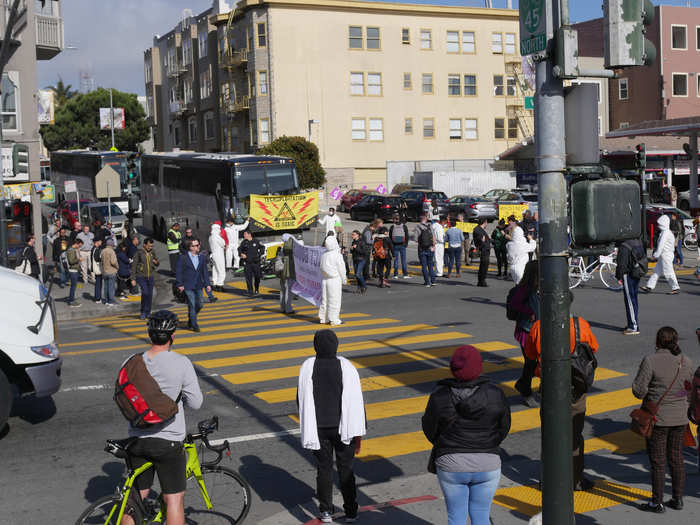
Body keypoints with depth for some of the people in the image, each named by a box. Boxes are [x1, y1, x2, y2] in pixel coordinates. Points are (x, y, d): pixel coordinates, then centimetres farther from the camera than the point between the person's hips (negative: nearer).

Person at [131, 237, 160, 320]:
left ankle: (148, 313, 17)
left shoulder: (152, 253, 6)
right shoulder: (139, 253, -7)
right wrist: (133, 279, -9)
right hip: (141, 276, -4)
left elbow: (157, 264, 18)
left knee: (150, 295, 4)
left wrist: (156, 262, -8)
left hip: (151, 277, 4)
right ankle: (143, 312, -5)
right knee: (145, 292, -19)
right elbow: (133, 266, -5)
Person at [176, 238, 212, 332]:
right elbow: (178, 272, -5)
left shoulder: (202, 258, 7)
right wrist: (180, 284, -10)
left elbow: (205, 272, 10)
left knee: (199, 305, 9)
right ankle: (194, 325, 4)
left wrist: (207, 284, 2)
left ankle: (190, 321, 31)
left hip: (198, 286, 5)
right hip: (188, 286, -5)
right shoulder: (183, 258, -7)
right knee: (192, 306, -5)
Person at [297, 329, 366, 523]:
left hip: (318, 428, 1)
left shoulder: (308, 367, -8)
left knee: (323, 468, 12)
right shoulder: (347, 367, -10)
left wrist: (307, 425, 16)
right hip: (342, 427, -1)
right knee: (345, 468, 10)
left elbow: (301, 399, 0)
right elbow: (356, 402, -11)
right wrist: (358, 433, -4)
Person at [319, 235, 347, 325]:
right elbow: (341, 269, -8)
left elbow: (322, 268, 8)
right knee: (334, 300, 0)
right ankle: (334, 320, 1)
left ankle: (323, 318, 19)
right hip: (335, 280, -6)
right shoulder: (337, 255, -13)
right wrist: (344, 279, 6)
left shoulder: (324, 254, 3)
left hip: (324, 280, 6)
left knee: (324, 299, 13)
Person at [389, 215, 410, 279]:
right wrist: (406, 243, 10)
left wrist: (391, 245, 10)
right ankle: (405, 274, -1)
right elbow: (407, 236, 2)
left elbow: (390, 237, 3)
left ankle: (396, 274, 2)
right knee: (403, 260, 1)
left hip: (395, 246, 0)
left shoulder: (392, 227, 0)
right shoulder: (404, 226, 0)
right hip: (402, 245, 0)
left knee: (395, 260, 4)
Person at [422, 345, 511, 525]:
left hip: (451, 464, -1)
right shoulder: (495, 394, -10)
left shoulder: (439, 397, -13)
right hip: (487, 464, 1)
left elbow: (430, 430, -2)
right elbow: (504, 427, 1)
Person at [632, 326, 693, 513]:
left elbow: (638, 389, -16)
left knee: (658, 462, 4)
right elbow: (688, 388, 9)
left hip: (658, 419, -5)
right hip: (680, 418, 5)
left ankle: (657, 502, 12)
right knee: (676, 459, 16)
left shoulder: (650, 361, -17)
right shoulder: (686, 362, -1)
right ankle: (677, 499, 25)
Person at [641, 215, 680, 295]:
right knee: (657, 271, 10)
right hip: (663, 256, 10)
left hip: (666, 255, -10)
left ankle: (676, 288, 4)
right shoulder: (668, 232, 14)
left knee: (668, 272, -4)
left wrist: (655, 255, -18)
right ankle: (649, 286, 12)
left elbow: (661, 245, -21)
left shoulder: (665, 233, -18)